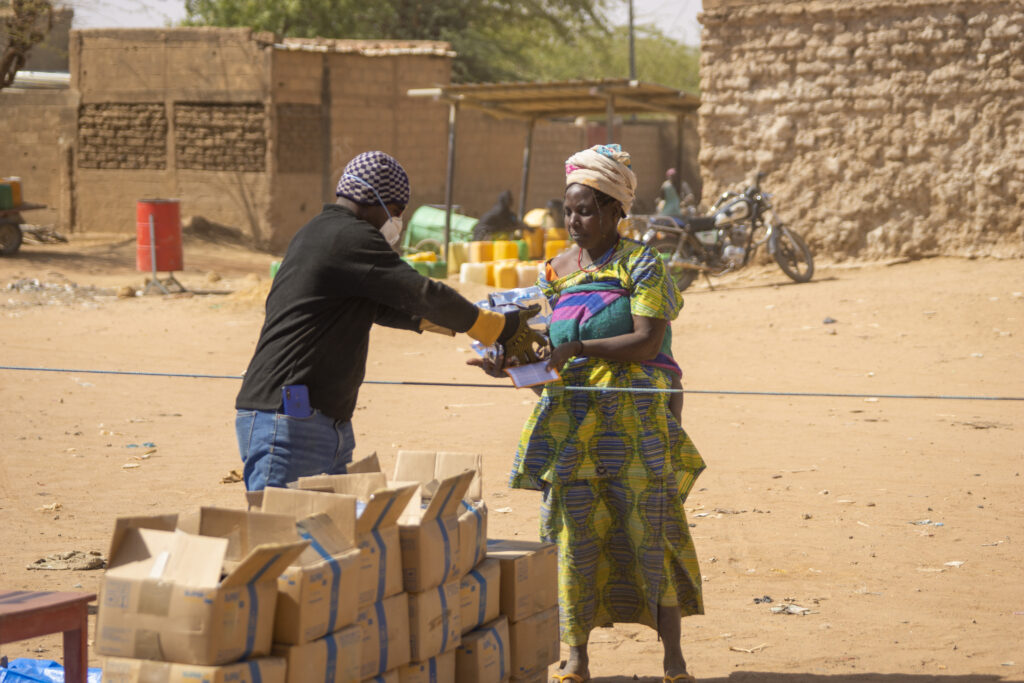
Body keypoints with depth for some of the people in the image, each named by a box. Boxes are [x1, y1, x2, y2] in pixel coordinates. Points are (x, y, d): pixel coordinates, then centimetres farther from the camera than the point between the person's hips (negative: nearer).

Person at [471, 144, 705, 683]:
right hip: (572, 419, 4)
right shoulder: (555, 272, 11)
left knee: (650, 528, -4)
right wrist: (510, 363, -9)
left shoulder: (640, 264, -4)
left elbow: (648, 341, -15)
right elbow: (545, 345, 12)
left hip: (635, 419, -4)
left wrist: (580, 349, -24)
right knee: (576, 532, 1)